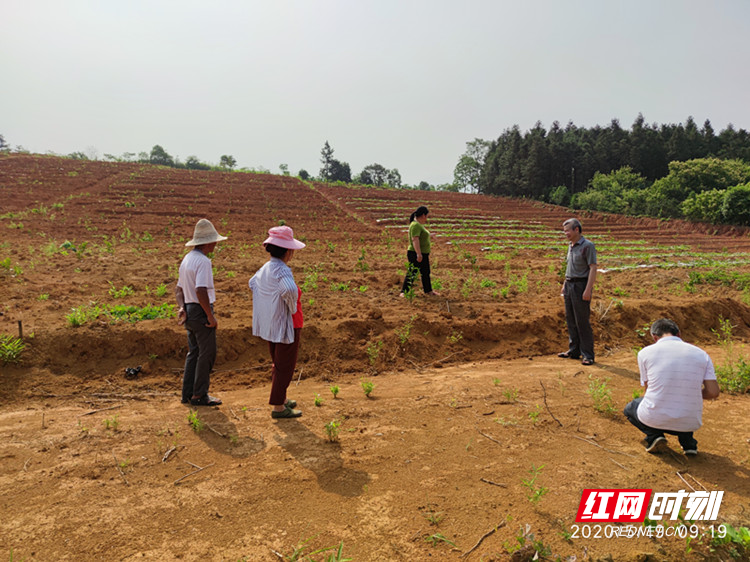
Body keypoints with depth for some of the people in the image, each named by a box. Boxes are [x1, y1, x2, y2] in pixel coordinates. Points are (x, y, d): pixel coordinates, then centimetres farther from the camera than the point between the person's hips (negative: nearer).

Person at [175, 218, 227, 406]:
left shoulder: (187, 258, 14)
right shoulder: (203, 261, -17)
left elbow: (179, 289, 15)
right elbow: (201, 291, -27)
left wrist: (182, 307, 3)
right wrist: (211, 316, -20)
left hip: (190, 311, 10)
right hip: (201, 312, -10)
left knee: (193, 352, 16)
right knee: (207, 353, 0)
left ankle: (187, 394, 22)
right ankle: (199, 395, 7)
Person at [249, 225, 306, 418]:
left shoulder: (265, 268, 4)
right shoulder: (281, 271, -24)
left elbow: (252, 283, 25)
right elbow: (290, 290, -45)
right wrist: (293, 308, -25)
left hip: (269, 325, 9)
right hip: (286, 325, -9)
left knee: (278, 364, 22)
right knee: (285, 367, 4)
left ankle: (282, 399, 37)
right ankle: (278, 407, 14)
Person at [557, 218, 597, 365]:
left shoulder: (587, 245, -11)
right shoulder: (571, 246, 14)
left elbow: (593, 268, -15)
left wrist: (588, 289, -21)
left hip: (581, 285, -8)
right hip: (569, 285, 8)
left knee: (583, 321, -6)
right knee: (570, 320, 12)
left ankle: (588, 355, 2)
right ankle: (574, 351, 22)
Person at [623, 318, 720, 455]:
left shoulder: (645, 352, -1)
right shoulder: (701, 354, 4)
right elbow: (713, 392, -2)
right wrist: (691, 393, 19)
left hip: (654, 418, -3)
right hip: (690, 423, 3)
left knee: (630, 409, 31)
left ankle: (654, 435, 3)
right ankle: (687, 441, 15)